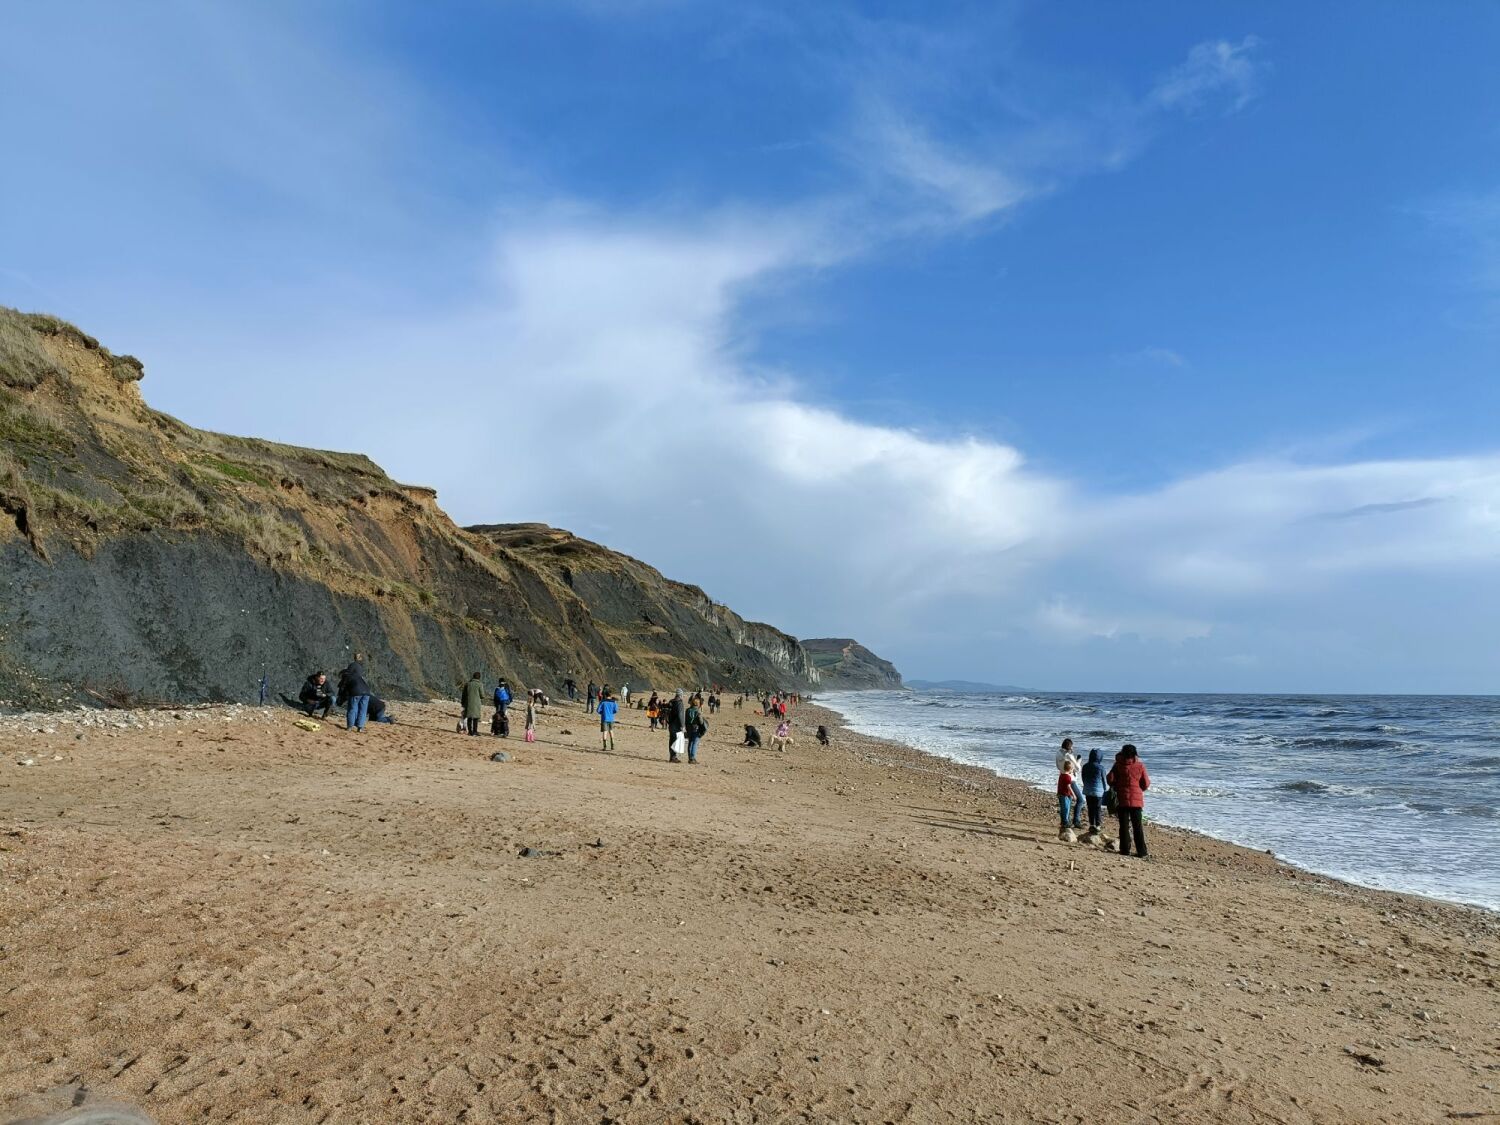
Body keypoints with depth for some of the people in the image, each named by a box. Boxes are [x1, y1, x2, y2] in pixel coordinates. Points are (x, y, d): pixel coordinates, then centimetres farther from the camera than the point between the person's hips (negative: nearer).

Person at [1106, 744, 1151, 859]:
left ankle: (1125, 850, 6)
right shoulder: (1140, 765, -2)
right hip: (1137, 800, 0)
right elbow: (1146, 784, -1)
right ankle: (1141, 852, 6)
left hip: (1122, 799, 0)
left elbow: (1110, 780, -6)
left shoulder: (1118, 765, -3)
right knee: (1138, 827, 7)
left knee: (1124, 826, 7)